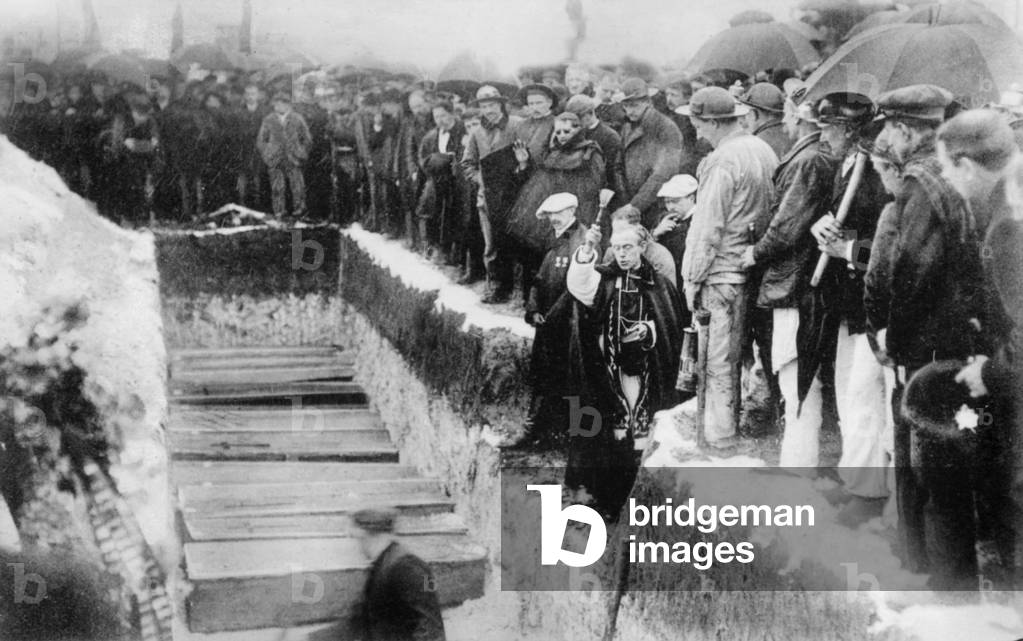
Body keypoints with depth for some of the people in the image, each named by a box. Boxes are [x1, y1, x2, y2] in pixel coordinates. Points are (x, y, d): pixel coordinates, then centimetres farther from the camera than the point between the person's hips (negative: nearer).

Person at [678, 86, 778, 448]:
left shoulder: (722, 162, -15)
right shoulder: (764, 151, 10)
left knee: (720, 363, -2)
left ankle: (721, 439, 1)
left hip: (724, 272, -8)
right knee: (744, 356, 16)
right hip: (756, 267, 9)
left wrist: (693, 279, -9)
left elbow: (707, 228, -15)